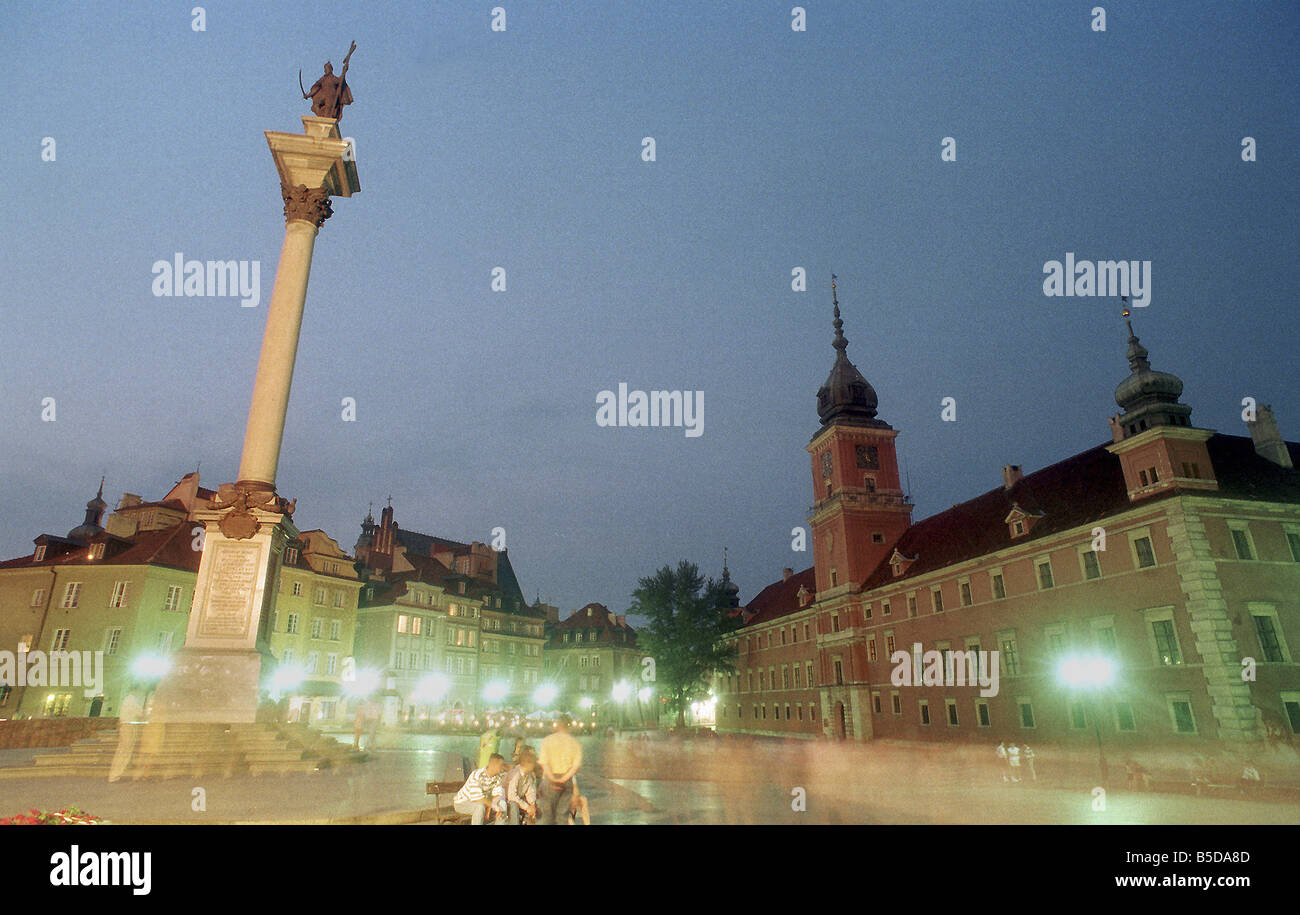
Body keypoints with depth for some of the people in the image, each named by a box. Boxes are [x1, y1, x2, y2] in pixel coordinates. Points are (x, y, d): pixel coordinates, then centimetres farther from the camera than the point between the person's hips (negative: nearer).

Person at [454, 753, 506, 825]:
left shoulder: (497, 777, -7)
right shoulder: (477, 775, -30)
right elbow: (476, 797, -35)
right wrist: (492, 804, -28)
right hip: (461, 803, -7)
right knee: (480, 806, -37)